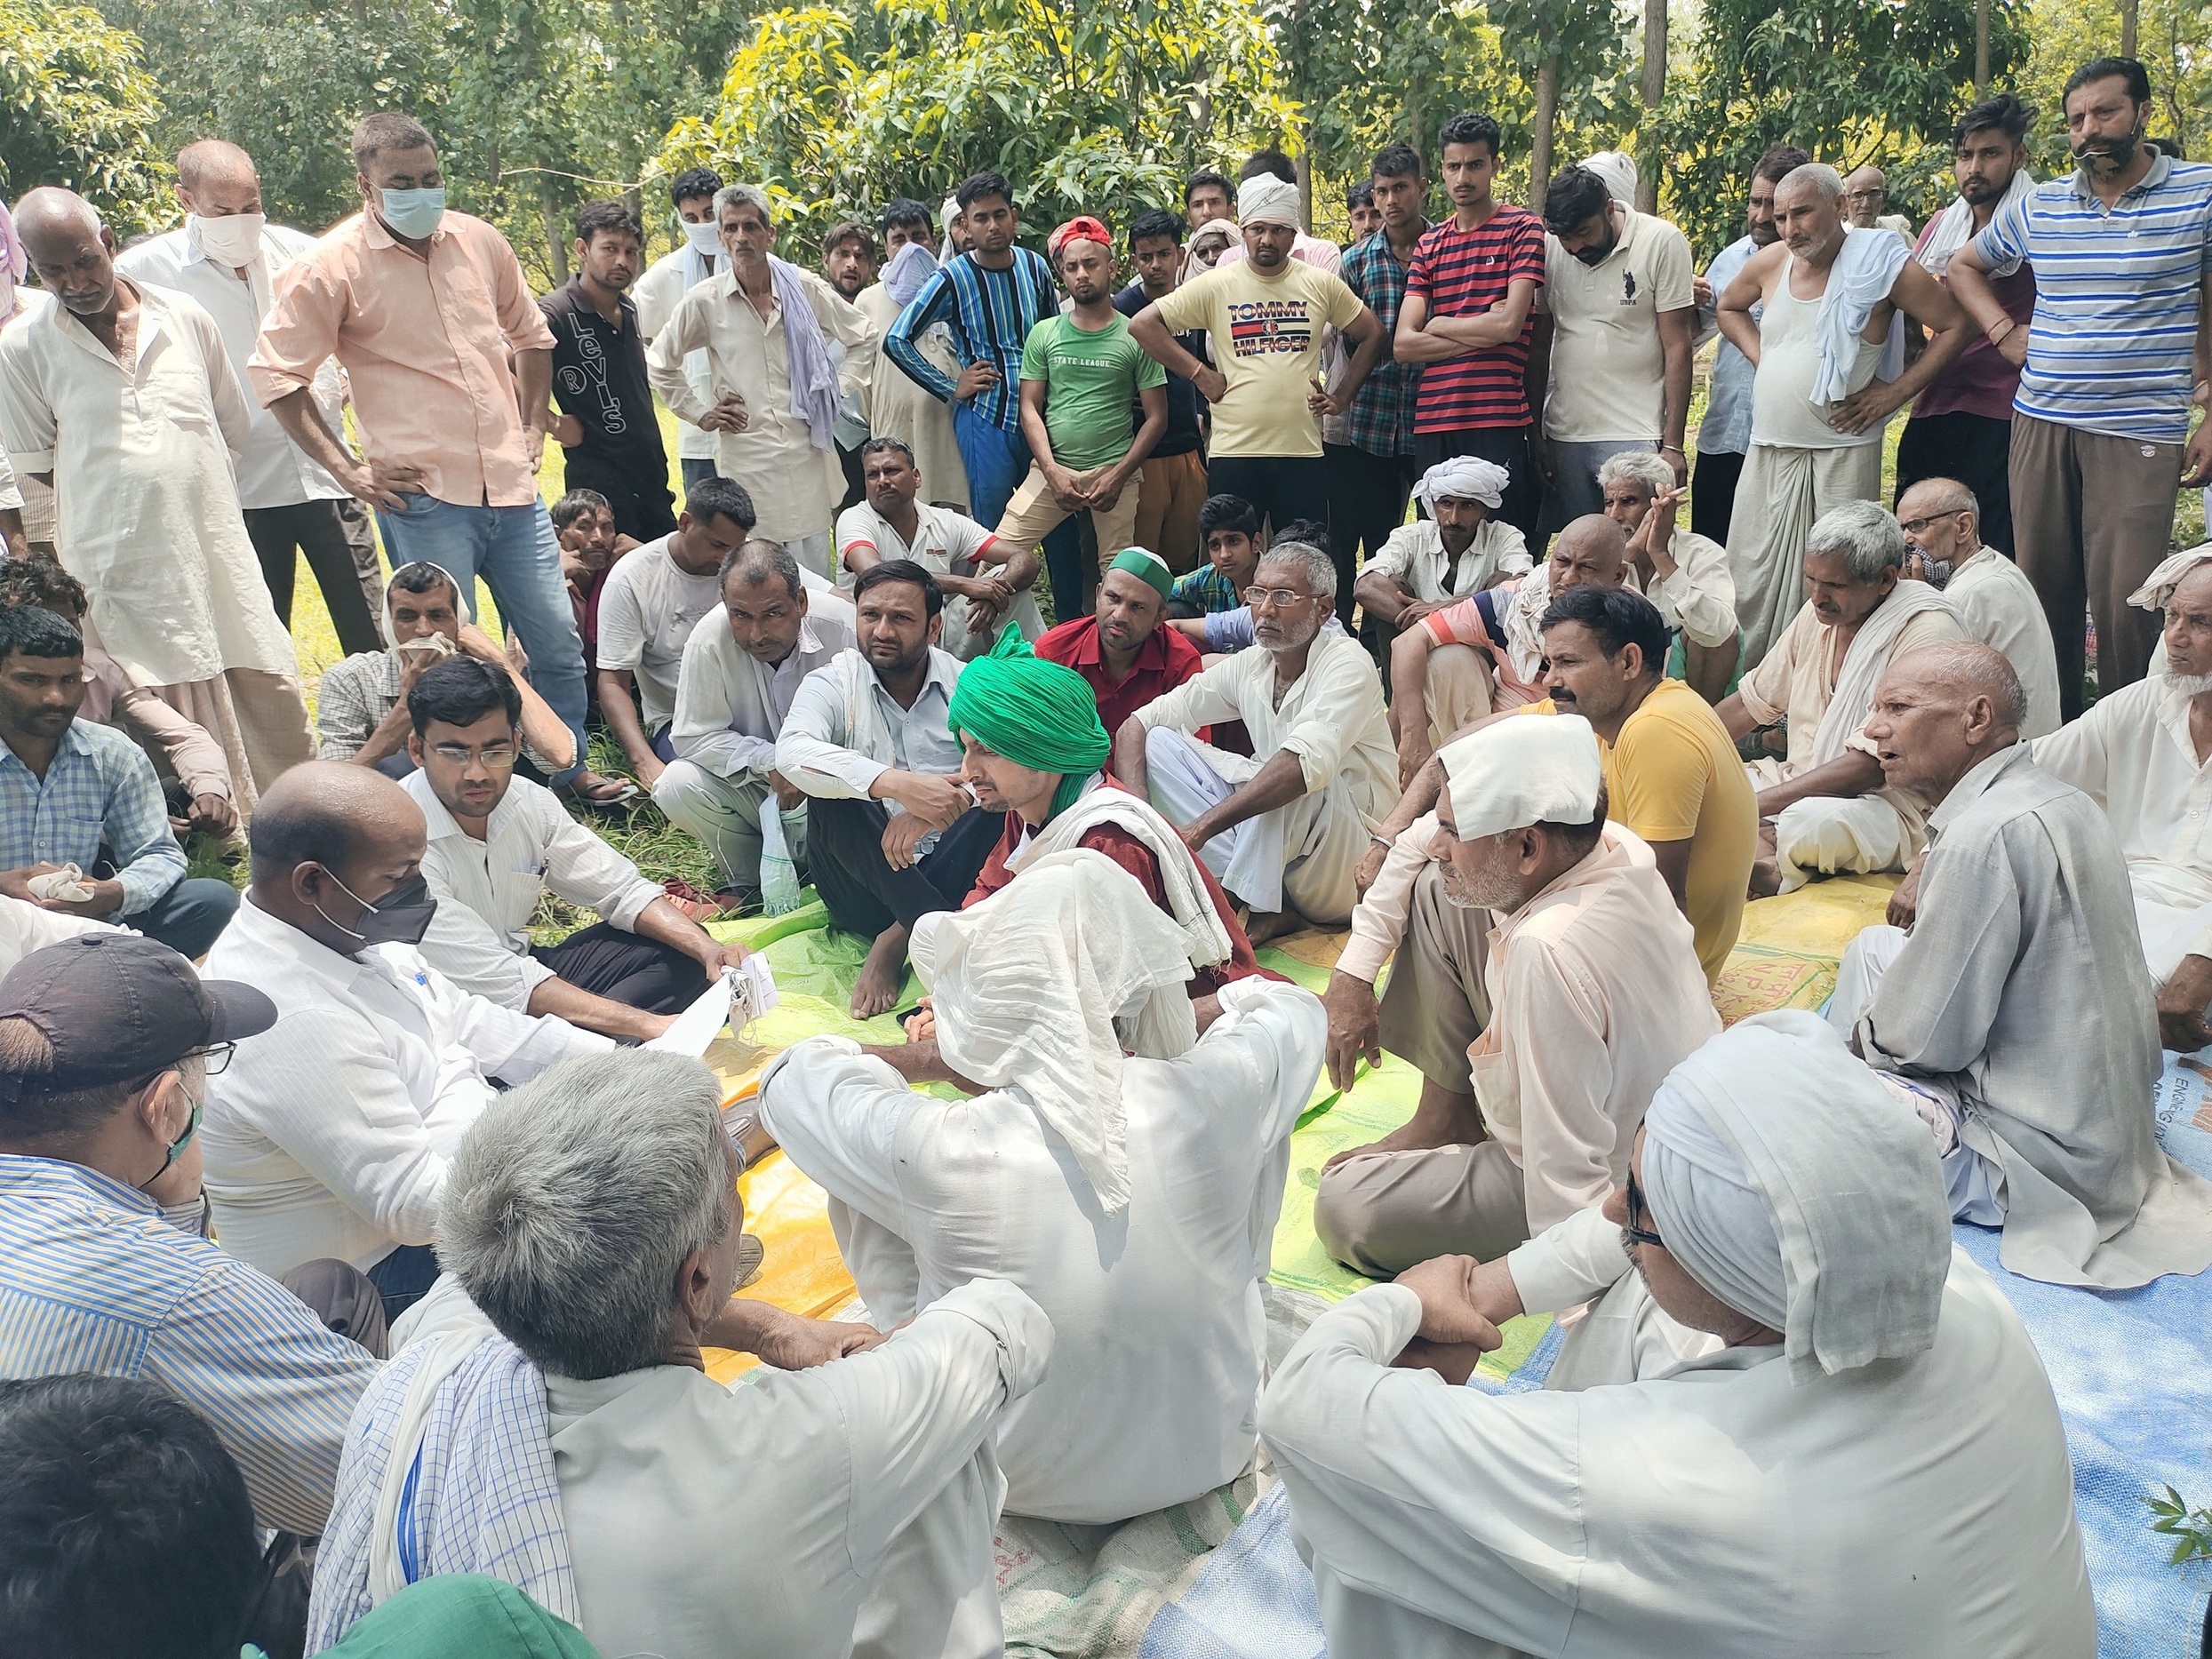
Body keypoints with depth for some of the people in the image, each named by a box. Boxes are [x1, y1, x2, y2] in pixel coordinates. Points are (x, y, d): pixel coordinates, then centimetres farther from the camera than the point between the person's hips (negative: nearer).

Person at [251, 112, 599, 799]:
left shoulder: (480, 241, 8)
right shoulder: (334, 265, -5)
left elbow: (529, 334, 23)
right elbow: (274, 372, -3)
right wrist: (348, 470, -7)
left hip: (512, 484, 5)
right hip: (425, 495, -5)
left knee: (558, 638, 10)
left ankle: (570, 769, 27)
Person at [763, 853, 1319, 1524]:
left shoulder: (932, 1155, -31)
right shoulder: (1216, 1101, -27)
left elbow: (792, 1075, -7)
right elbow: (1293, 1011, 0)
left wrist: (924, 1053, 5)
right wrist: (1170, 1020, 8)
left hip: (1020, 1484, -1)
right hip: (1212, 1456, 2)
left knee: (855, 1178, 8)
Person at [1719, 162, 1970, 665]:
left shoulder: (1879, 265, -6)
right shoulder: (1769, 263, 7)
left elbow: (1954, 326, -3)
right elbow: (1729, 307, 28)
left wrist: (1897, 390, -8)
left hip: (1842, 450, -5)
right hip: (1768, 451, 5)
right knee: (1748, 575, 5)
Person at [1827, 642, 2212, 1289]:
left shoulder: (1985, 836, -26)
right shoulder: (2059, 800, 4)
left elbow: (1926, 1040, -21)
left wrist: (1866, 1032, -3)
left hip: (2041, 1160, -10)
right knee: (1874, 948, 17)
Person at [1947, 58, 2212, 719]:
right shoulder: (2039, 206, 10)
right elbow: (1964, 266, 28)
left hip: (2138, 435, -4)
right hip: (2039, 423, 4)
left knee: (2125, 604, -8)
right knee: (2044, 591, 8)